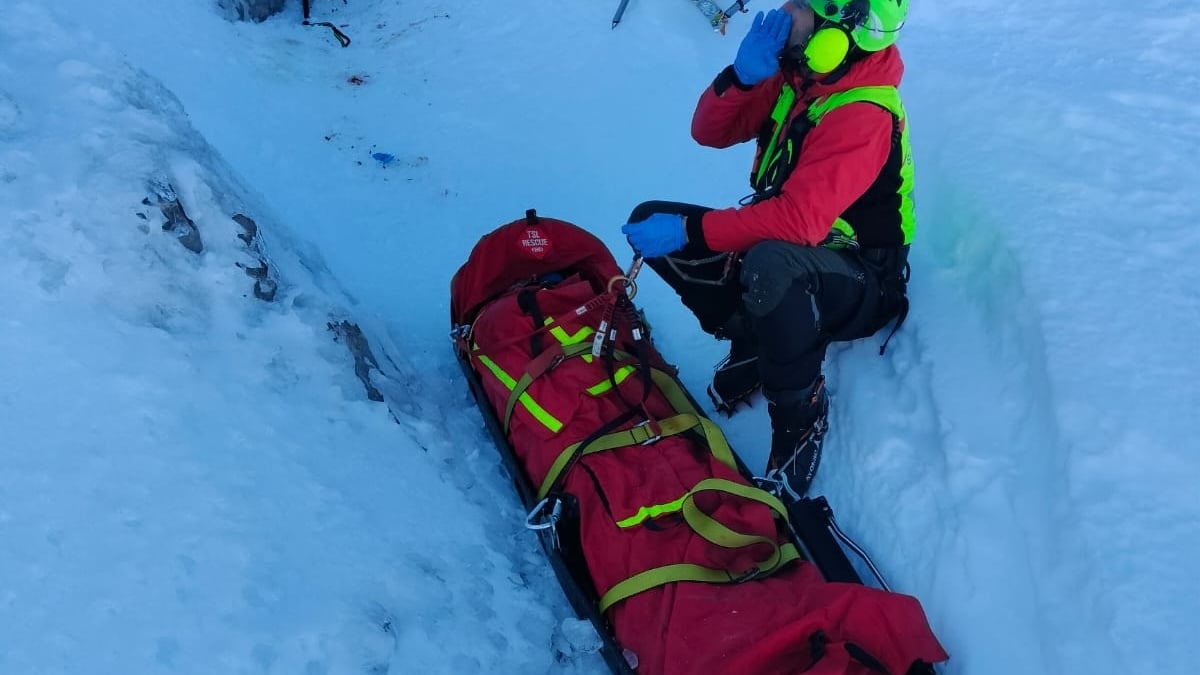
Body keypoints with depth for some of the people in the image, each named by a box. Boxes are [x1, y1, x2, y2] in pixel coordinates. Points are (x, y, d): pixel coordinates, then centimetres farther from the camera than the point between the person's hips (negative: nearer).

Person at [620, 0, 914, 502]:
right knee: (652, 221, -3)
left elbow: (800, 220, -36)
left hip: (862, 289, -8)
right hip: (785, 250, 8)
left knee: (771, 264, -43)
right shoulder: (793, 76, -1)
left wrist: (690, 231, -32)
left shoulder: (864, 114, -26)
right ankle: (752, 345, 4)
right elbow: (710, 132, 1)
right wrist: (743, 75, -18)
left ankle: (800, 416, -20)